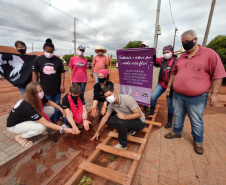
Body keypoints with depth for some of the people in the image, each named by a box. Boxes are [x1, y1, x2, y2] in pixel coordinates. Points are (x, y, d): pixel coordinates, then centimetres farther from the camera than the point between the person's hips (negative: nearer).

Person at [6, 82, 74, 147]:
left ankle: (37, 128, 7)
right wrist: (63, 129, -39)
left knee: (51, 109, -11)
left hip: (27, 118, 7)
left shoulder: (40, 98, -19)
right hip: (14, 125, -7)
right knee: (41, 127, -32)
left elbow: (49, 102, 5)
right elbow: (46, 123, -38)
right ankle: (19, 137, -3)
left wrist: (60, 108, -10)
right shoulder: (27, 107, -38)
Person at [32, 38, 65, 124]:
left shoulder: (58, 60, -2)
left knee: (57, 104, 13)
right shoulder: (38, 59, -1)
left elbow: (62, 72, 0)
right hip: (45, 89, 0)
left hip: (57, 88, 0)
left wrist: (62, 85, -7)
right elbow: (34, 73, 3)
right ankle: (51, 120, 30)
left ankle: (57, 119, 32)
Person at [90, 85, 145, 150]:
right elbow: (105, 117, 2)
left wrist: (125, 117, -38)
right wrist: (97, 131, 6)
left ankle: (123, 145, -8)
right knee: (109, 120, -4)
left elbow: (139, 114, -25)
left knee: (121, 122, -34)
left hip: (139, 122, -7)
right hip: (127, 120, 7)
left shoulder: (127, 99, -28)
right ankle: (131, 129, 7)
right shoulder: (111, 104, -7)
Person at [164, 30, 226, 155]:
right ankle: (176, 132, 39)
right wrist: (169, 86, 16)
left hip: (196, 98, -4)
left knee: (196, 121, 10)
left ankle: (198, 141, 31)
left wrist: (214, 93, -11)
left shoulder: (209, 54, -6)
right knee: (178, 116, 18)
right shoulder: (181, 57, 10)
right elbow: (174, 73, 18)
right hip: (178, 95, 5)